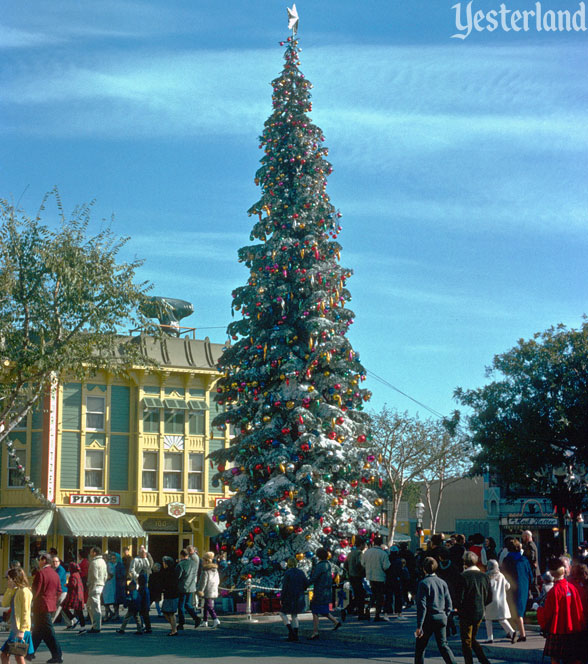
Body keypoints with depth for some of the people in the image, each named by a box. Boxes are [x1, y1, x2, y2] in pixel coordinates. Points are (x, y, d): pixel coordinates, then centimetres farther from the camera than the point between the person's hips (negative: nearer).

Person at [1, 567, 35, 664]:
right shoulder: (15, 591, 14)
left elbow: (25, 612, -17)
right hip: (14, 629, 9)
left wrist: (22, 631, -20)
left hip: (21, 630, -9)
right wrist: (10, 589, 2)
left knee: (19, 656, -5)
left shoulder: (24, 591, -13)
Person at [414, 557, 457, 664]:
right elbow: (449, 604, 7)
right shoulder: (442, 582, 6)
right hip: (442, 618, 5)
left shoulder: (423, 583, -10)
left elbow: (422, 606, -14)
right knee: (443, 645, 8)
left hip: (428, 619, -5)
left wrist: (419, 626, -14)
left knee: (420, 647, 8)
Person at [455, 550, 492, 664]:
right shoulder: (484, 576, 3)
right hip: (480, 613, 6)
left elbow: (459, 597, -16)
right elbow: (489, 598, 6)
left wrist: (459, 609, 2)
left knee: (466, 643, 5)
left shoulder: (464, 576, -15)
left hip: (466, 613, -6)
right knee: (472, 639, 21)